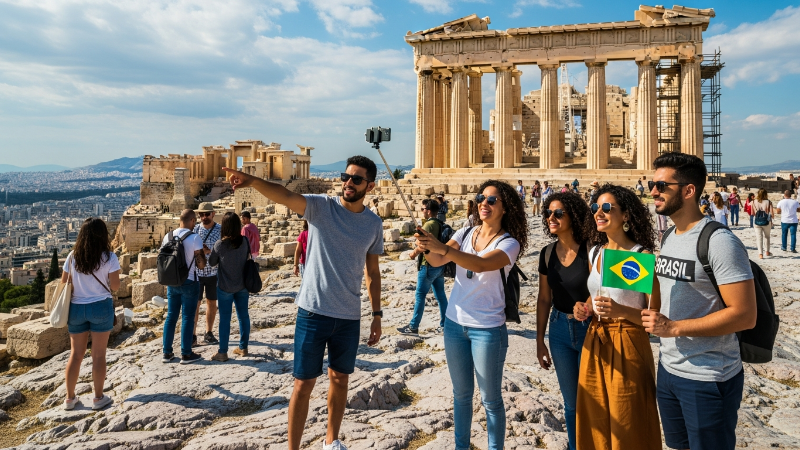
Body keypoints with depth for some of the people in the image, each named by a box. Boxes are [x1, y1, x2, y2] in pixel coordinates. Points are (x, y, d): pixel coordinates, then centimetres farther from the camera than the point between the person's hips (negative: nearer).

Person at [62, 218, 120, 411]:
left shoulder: (73, 257, 0)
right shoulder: (109, 257, -10)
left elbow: (64, 284, 4)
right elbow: (115, 286, -6)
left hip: (76, 308, 3)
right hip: (101, 307, -3)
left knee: (76, 354, 14)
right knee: (98, 355, 6)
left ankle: (70, 398, 22)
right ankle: (98, 398, 14)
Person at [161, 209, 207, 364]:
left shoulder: (168, 237, 3)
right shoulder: (195, 238, -14)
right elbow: (201, 264, -13)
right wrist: (202, 252, 5)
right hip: (189, 282, -5)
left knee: (171, 316, 13)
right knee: (187, 318, 2)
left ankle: (167, 353, 18)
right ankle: (186, 354, 8)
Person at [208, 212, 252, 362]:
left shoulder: (220, 244, -17)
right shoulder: (245, 241, -8)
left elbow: (211, 262, -2)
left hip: (225, 287, -3)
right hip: (243, 286, 3)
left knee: (225, 319, 4)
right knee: (243, 316, 13)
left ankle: (222, 352, 11)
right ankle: (243, 348, 23)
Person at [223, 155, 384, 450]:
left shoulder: (374, 224, 3)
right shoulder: (321, 206, -7)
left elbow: (372, 272, 10)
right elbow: (284, 196, -27)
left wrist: (377, 314, 9)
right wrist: (253, 181, -46)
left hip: (350, 317, 4)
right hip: (313, 312, -3)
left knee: (340, 379, 18)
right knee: (304, 384, 3)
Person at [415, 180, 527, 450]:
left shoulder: (509, 243, -11)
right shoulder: (465, 233, 3)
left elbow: (481, 264, -30)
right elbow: (437, 261, -11)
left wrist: (442, 247, -43)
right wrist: (426, 247, -33)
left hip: (487, 329, -5)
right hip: (454, 324, 5)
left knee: (490, 399, 8)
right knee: (461, 394, 18)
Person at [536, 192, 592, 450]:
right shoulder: (548, 253, 0)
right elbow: (544, 299, 7)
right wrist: (540, 341, 9)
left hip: (590, 329, -4)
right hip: (559, 330, 4)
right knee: (571, 402, 16)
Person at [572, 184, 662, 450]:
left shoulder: (642, 256, -12)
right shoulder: (594, 253, 8)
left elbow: (656, 315, -12)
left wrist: (621, 311, -28)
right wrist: (586, 310, 0)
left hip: (628, 346, -6)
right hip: (594, 344, 6)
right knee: (596, 426, 16)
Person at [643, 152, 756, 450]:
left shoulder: (719, 241, -18)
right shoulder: (669, 238, 8)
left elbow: (745, 315, -22)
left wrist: (673, 328, -23)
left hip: (708, 380, -8)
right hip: (668, 368, 8)